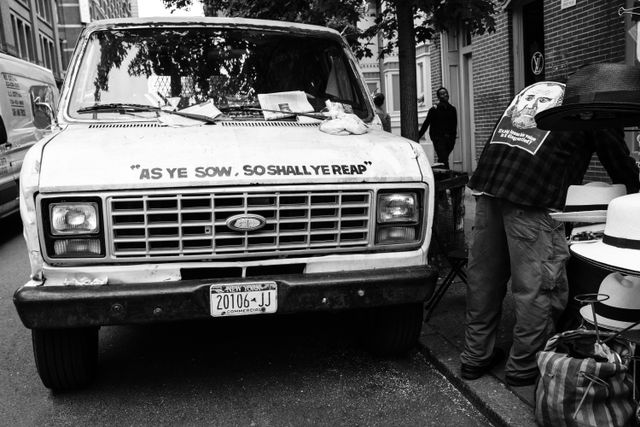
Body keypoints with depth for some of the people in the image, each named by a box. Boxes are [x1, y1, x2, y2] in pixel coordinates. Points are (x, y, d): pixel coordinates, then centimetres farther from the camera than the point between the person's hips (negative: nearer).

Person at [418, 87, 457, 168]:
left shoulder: (452, 109, 13)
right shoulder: (434, 109, -1)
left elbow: (454, 125, 18)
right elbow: (426, 124, -1)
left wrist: (453, 138, 12)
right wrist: (418, 137, -6)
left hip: (449, 140, 5)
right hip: (438, 138, -5)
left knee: (442, 160, 9)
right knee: (444, 160, -14)